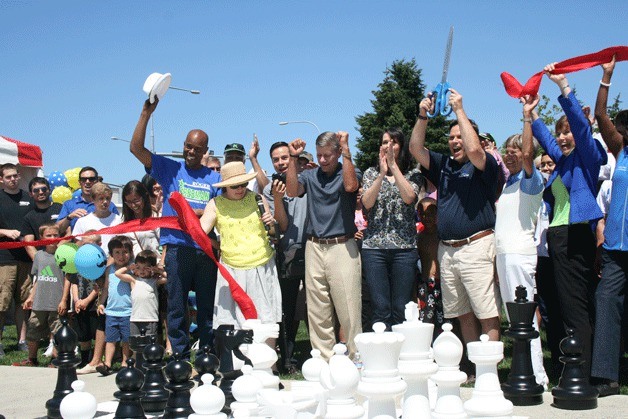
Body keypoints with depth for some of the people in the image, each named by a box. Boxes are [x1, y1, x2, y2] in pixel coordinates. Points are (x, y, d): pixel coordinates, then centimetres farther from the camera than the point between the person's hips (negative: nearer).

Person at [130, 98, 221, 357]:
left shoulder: (214, 178, 12)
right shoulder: (170, 169, 9)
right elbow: (136, 148, 0)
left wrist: (194, 212, -12)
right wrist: (146, 114, -7)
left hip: (206, 248, 1)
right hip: (177, 246, -1)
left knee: (207, 306, 7)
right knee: (176, 307, 1)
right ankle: (180, 358, 10)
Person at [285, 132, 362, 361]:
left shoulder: (349, 172, 4)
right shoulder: (310, 176, 12)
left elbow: (350, 186, -18)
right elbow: (292, 191, -5)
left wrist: (346, 150, -16)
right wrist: (294, 157, -5)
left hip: (342, 247, -3)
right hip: (314, 248, 4)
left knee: (349, 310, -4)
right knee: (317, 312, 7)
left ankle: (356, 357, 4)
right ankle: (323, 358, 15)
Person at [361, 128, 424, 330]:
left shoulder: (413, 174, 10)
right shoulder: (371, 173, 14)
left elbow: (409, 197, -10)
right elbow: (367, 203, -2)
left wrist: (394, 166, -9)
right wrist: (382, 173, -10)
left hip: (404, 247, 0)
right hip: (374, 246, 1)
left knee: (402, 309, -2)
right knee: (380, 309, -5)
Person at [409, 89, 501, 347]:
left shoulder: (485, 165, 1)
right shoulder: (444, 165, 17)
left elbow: (474, 149, -20)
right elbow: (416, 149, 11)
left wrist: (459, 110, -12)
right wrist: (423, 116, 1)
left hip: (476, 247, -6)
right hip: (447, 250, 6)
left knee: (487, 315, -6)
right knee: (463, 315, 10)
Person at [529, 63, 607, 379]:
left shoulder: (588, 157, -2)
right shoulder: (563, 161, 20)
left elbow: (581, 123, -16)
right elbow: (544, 137, 36)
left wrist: (562, 85, -19)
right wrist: (532, 110, 37)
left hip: (575, 237, -9)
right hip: (558, 238, 9)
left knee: (575, 309, -10)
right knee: (570, 309, 10)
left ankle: (582, 375, -8)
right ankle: (578, 372, 16)